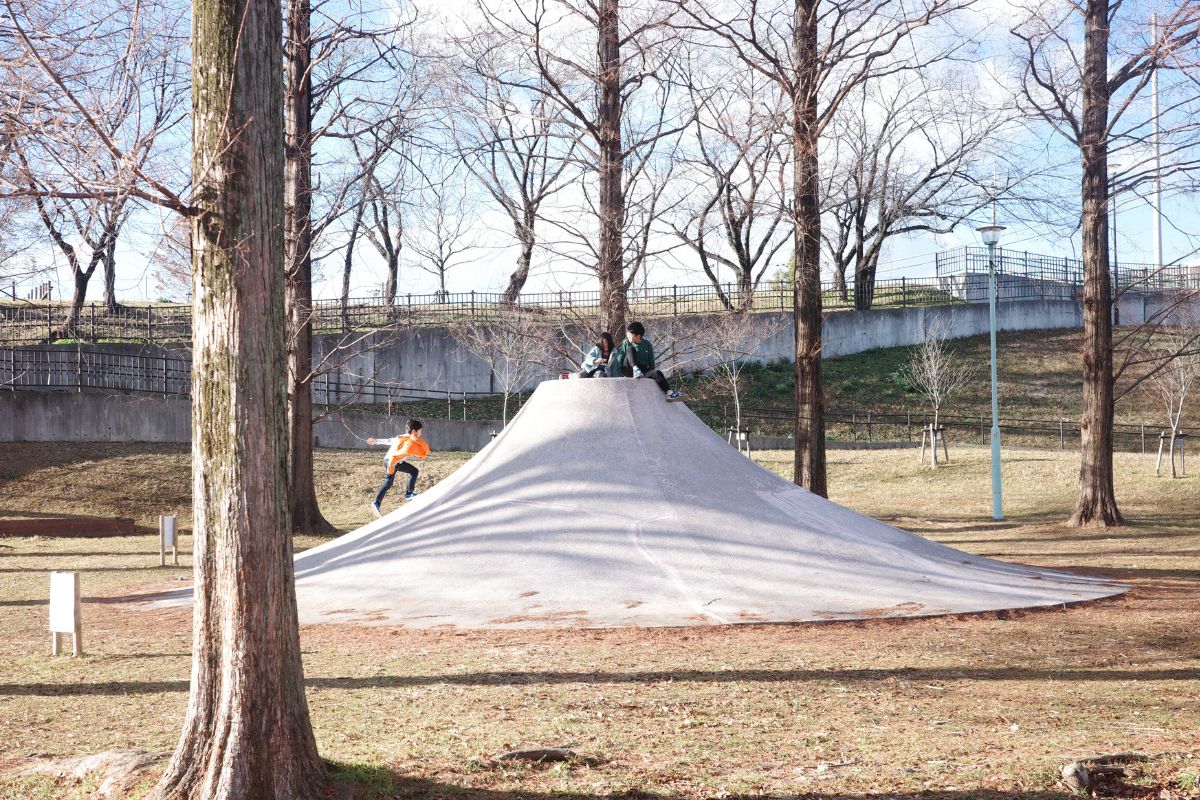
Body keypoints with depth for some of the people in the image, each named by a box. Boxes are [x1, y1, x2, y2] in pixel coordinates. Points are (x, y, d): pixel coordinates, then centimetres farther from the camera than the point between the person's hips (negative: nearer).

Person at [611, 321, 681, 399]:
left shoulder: (647, 344, 4)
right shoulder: (626, 343, 2)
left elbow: (651, 361, 8)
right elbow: (620, 358, 2)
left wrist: (651, 373, -1)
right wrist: (618, 372, -8)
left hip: (643, 371, 2)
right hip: (628, 370, -2)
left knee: (657, 373, -27)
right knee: (630, 349, -25)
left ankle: (669, 392, -34)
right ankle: (635, 369, -45)